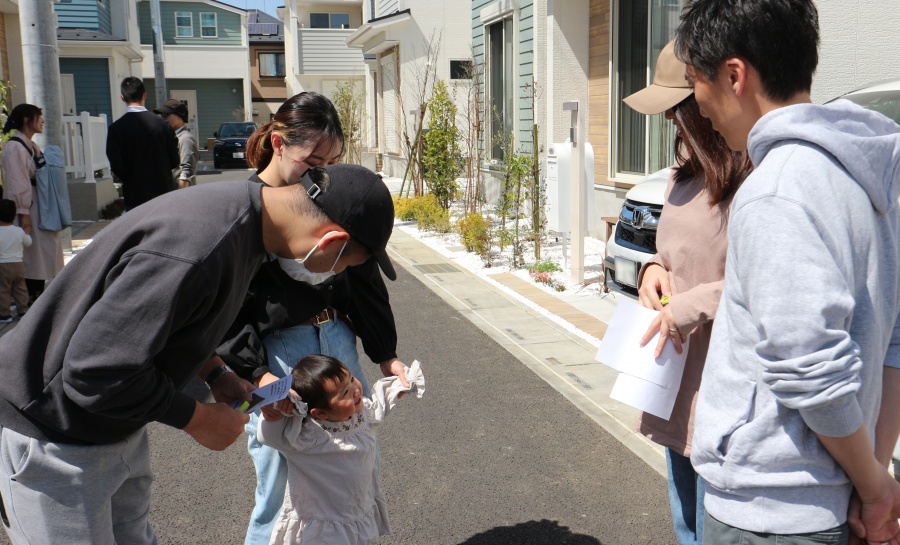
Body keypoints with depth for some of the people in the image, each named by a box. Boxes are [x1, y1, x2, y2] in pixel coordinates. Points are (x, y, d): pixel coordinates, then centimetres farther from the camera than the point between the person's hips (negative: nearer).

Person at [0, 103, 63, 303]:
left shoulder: (32, 146, 13)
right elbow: (17, 183, -19)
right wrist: (24, 214, -22)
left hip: (40, 205, 9)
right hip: (27, 207, -9)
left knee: (42, 248, 13)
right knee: (30, 251, -3)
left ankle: (38, 293, 21)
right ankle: (30, 296, 4)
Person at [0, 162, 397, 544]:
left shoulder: (242, 205, -5)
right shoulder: (198, 249, -37)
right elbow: (95, 371, -32)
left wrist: (213, 376, 4)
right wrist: (197, 418, -19)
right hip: (52, 436, -9)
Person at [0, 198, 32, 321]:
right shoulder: (19, 231, 0)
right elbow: (28, 243, 15)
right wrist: (27, 234, 32)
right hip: (18, 265, 5)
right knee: (20, 289, 16)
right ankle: (23, 310, 22)